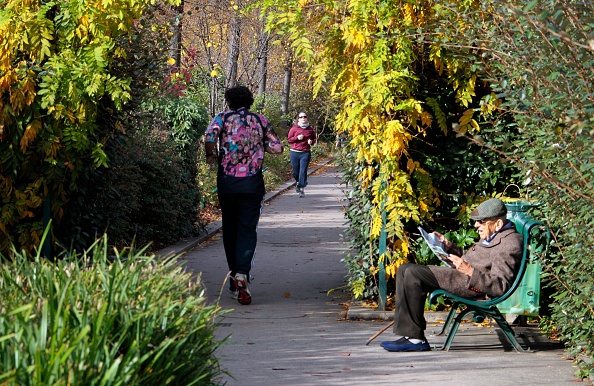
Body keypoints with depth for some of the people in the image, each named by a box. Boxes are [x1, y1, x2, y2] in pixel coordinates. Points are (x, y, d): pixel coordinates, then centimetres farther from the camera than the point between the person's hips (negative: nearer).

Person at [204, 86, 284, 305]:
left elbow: (209, 137, -17)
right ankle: (242, 273, -25)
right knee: (247, 230, -3)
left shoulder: (222, 118, 2)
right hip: (252, 183, 0)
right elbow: (277, 147, 4)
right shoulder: (260, 120, 7)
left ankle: (234, 276, 19)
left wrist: (212, 156, 1)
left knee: (230, 229, 13)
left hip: (227, 182, 0)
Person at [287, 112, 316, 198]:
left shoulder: (310, 129, 6)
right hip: (295, 152, 0)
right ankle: (298, 182, 39)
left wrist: (312, 142, -4)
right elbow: (289, 139, 5)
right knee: (296, 171, 7)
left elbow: (314, 138, 19)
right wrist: (297, 138, -12)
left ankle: (302, 189, -7)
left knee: (303, 171, -9)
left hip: (306, 153, 0)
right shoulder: (294, 128, 2)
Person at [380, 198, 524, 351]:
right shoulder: (492, 237, 20)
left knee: (413, 274, -22)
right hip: (463, 276, 11)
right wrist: (448, 246, 19)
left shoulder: (510, 243, -12)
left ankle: (416, 339, -18)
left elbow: (500, 286, -20)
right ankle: (407, 334, -4)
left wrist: (470, 271, -29)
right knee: (405, 269, 5)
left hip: (476, 287, -11)